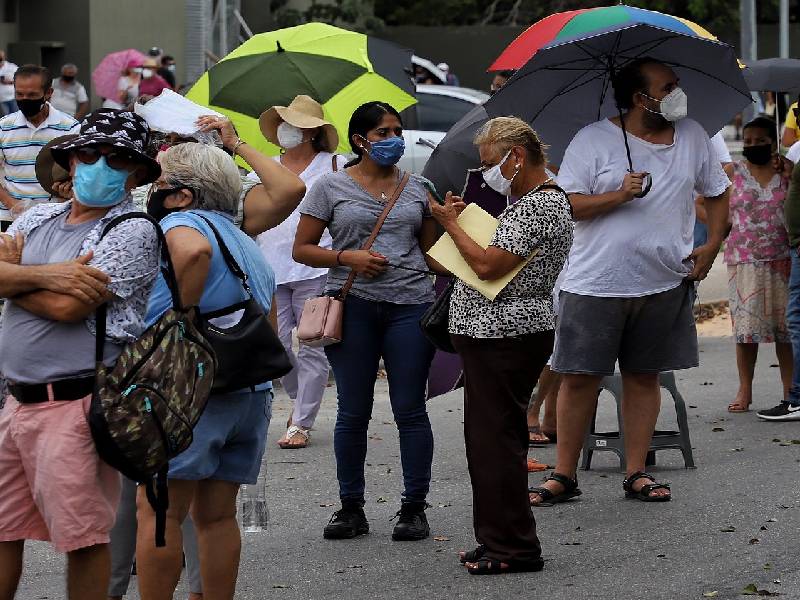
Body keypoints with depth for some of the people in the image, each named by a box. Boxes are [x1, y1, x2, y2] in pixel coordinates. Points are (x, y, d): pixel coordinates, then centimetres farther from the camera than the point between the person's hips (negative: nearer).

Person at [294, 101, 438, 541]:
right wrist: (347, 258, -10)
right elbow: (302, 249, 4)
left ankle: (414, 507, 7)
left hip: (410, 305, 2)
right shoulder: (331, 187, 5)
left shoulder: (415, 187, 14)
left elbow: (431, 249, 19)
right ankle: (351, 508, 14)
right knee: (353, 411, 4)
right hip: (353, 305, -1)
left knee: (410, 409, 0)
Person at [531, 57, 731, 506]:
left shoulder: (692, 136, 7)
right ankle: (565, 476, 7)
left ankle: (637, 473, 16)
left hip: (665, 283, 3)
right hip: (595, 283, -3)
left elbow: (718, 193, 18)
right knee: (580, 377, -1)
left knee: (644, 377, 8)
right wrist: (619, 195, -20)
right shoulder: (594, 140, -5)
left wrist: (711, 247, 7)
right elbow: (566, 205, -8)